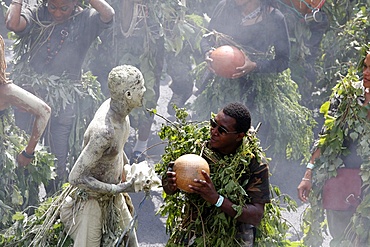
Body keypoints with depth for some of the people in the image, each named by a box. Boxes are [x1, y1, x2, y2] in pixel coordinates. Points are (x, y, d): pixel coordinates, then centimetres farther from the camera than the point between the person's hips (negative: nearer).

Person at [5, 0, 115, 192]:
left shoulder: (84, 21, 0)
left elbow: (108, 15, -21)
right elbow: (13, 23, -21)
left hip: (63, 102, 0)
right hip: (29, 94, 0)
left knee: (58, 159, 6)